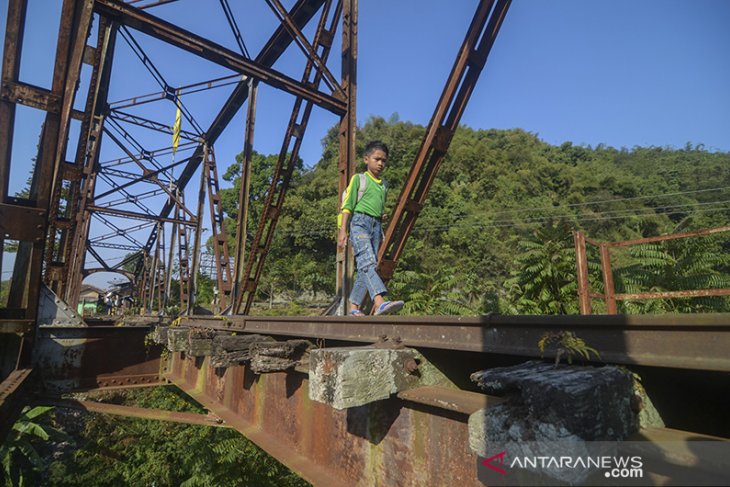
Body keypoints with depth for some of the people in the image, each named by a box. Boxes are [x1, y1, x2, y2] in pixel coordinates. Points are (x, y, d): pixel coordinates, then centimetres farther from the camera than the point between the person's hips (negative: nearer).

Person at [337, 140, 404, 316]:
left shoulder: (383, 185, 21)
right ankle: (380, 303, -40)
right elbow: (347, 206, 0)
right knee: (367, 261, -23)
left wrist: (383, 218, 8)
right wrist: (343, 230, -8)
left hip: (376, 226, 6)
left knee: (365, 267, 1)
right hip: (360, 222, -6)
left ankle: (353, 307, 9)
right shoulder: (358, 178, 5)